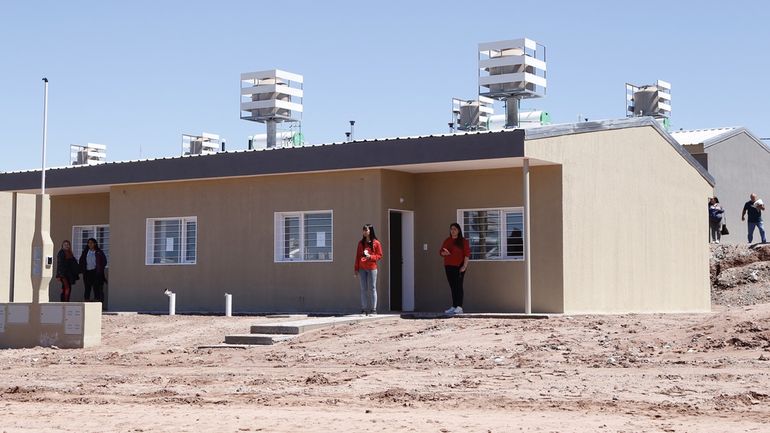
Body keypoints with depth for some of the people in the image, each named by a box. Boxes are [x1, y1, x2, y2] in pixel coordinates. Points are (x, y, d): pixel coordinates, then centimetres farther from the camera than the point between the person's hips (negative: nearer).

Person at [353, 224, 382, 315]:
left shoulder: (376, 243, 1)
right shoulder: (361, 243, 12)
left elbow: (379, 255, 2)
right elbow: (357, 256, 12)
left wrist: (370, 257, -16)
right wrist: (356, 269, 7)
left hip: (372, 268, -3)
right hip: (362, 269, 4)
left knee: (372, 288, -2)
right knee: (363, 289, 3)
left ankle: (373, 309, 1)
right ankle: (364, 309, 5)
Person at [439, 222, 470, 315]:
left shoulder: (463, 241, -1)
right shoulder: (447, 241, 14)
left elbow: (467, 254, -7)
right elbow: (440, 252, 15)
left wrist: (464, 266, -15)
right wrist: (444, 253, -9)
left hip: (459, 267, -5)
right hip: (449, 266, 5)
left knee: (458, 286, -9)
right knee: (453, 287, 7)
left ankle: (459, 307, -11)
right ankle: (453, 307, 9)